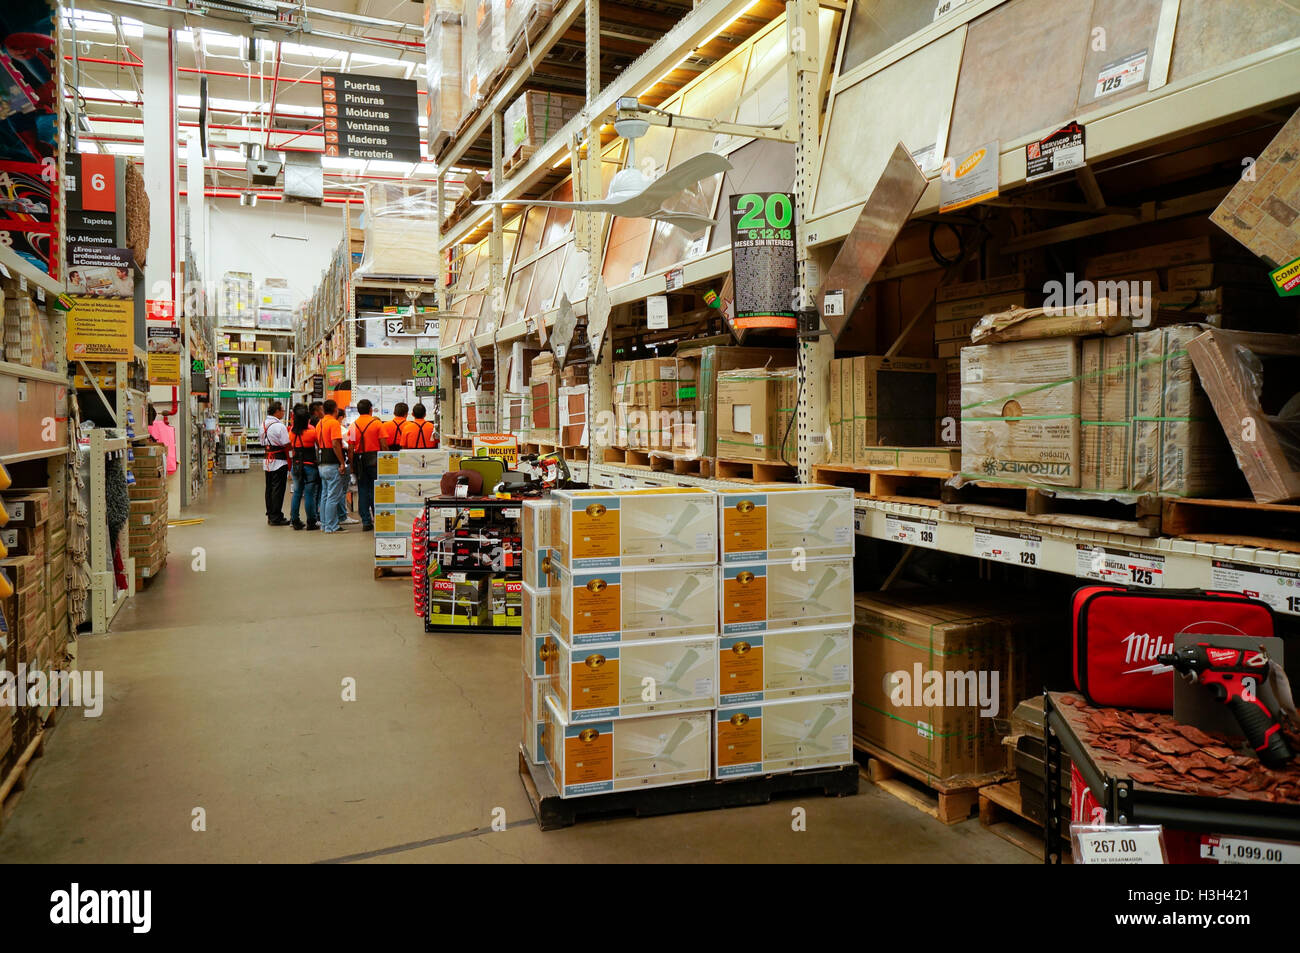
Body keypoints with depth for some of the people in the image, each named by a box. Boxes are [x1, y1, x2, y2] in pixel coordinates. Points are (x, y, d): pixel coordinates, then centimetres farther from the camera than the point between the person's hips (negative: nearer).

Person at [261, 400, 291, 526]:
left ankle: (270, 515, 20)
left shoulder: (264, 424, 10)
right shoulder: (279, 426, -16)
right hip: (279, 461, -8)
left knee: (269, 488, 14)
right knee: (278, 489, -3)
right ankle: (276, 517, -1)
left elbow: (263, 443, 16)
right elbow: (287, 445, -18)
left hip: (267, 460, 8)